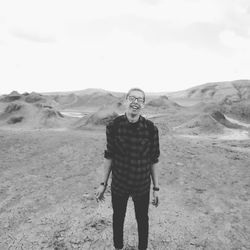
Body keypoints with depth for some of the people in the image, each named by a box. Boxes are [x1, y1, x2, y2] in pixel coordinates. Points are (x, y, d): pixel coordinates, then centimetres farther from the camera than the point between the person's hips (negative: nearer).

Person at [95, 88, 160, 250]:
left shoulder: (151, 129, -14)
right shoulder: (113, 126, -13)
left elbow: (153, 160, -5)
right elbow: (109, 156, -3)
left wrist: (156, 188, 0)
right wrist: (103, 184, 1)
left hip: (142, 186, 0)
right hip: (118, 185, 1)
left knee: (142, 220, 20)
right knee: (118, 218, 21)